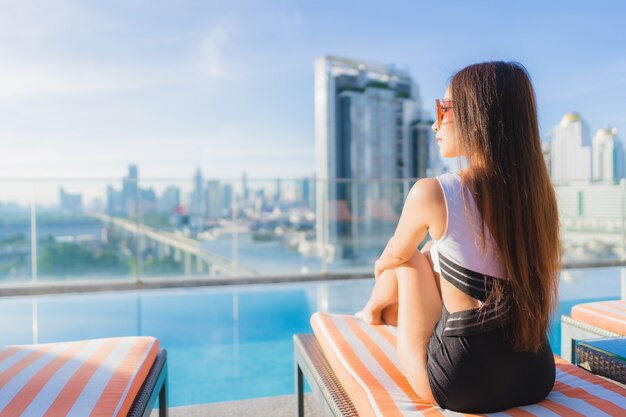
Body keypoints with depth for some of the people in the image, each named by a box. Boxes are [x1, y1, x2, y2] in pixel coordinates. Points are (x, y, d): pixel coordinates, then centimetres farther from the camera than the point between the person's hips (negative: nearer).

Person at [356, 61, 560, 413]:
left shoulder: (431, 193, -19)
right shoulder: (538, 190, -2)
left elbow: (396, 255, 1)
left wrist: (381, 266, 27)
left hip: (463, 384, -5)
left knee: (412, 260, 15)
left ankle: (377, 309, 48)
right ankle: (381, 310, 51)